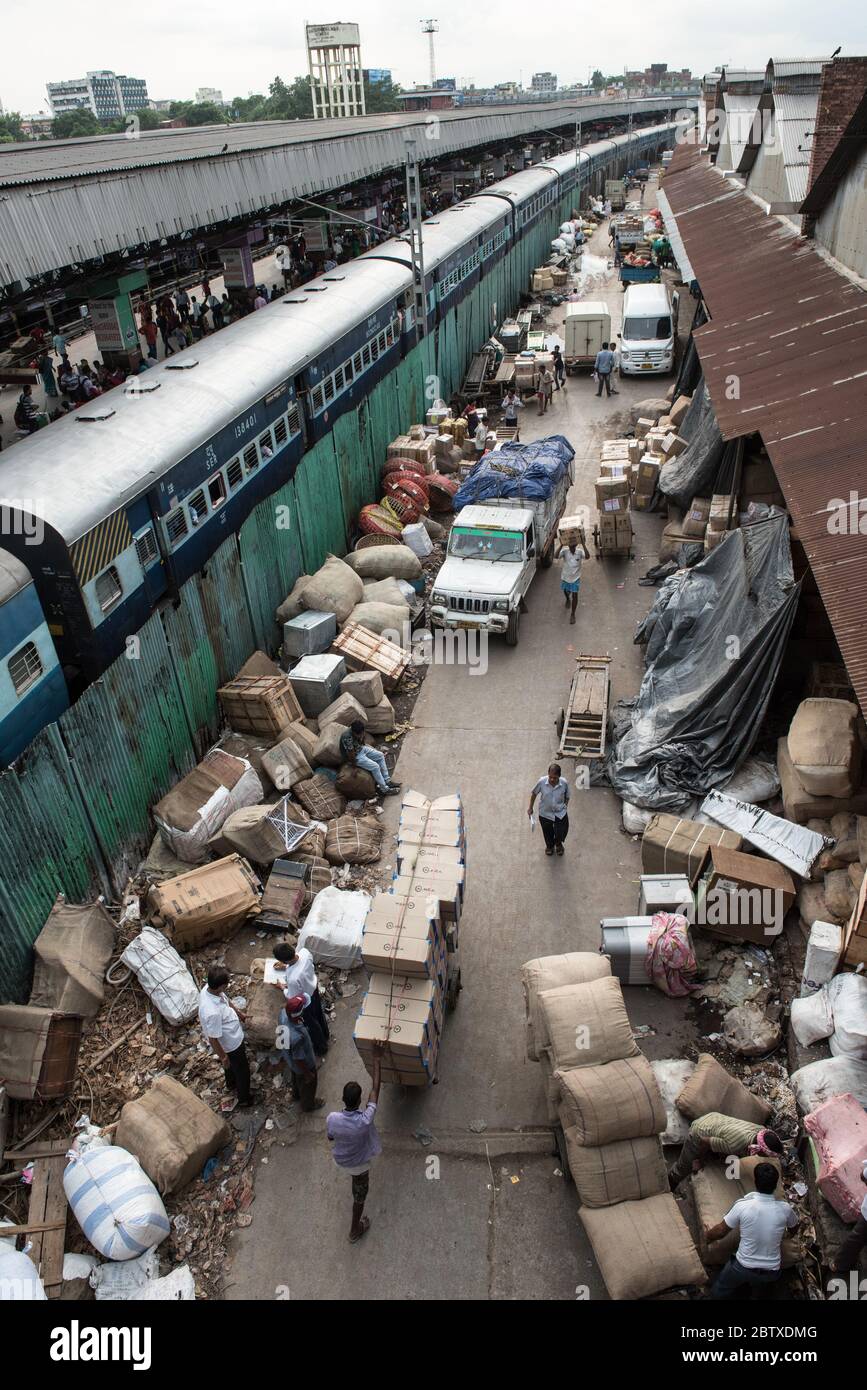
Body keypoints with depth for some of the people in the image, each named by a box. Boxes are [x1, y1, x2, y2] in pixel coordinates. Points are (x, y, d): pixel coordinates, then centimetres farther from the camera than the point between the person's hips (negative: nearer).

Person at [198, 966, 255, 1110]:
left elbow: (225, 999, 2)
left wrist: (237, 1011, 19)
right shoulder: (212, 1012, -46)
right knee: (242, 1071, 21)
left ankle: (232, 1084, 62)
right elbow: (213, 1039, -31)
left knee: (232, 1066, 35)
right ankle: (244, 1098, 47)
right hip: (231, 1045, -7)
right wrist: (223, 1057, -15)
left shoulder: (207, 988, -21)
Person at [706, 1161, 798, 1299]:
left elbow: (721, 1231, -6)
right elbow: (794, 1228, 10)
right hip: (771, 1273, 2)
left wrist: (707, 1236, 15)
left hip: (742, 1268, -2)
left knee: (717, 1292, 22)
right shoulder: (785, 1209, -15)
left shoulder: (742, 1206, -20)